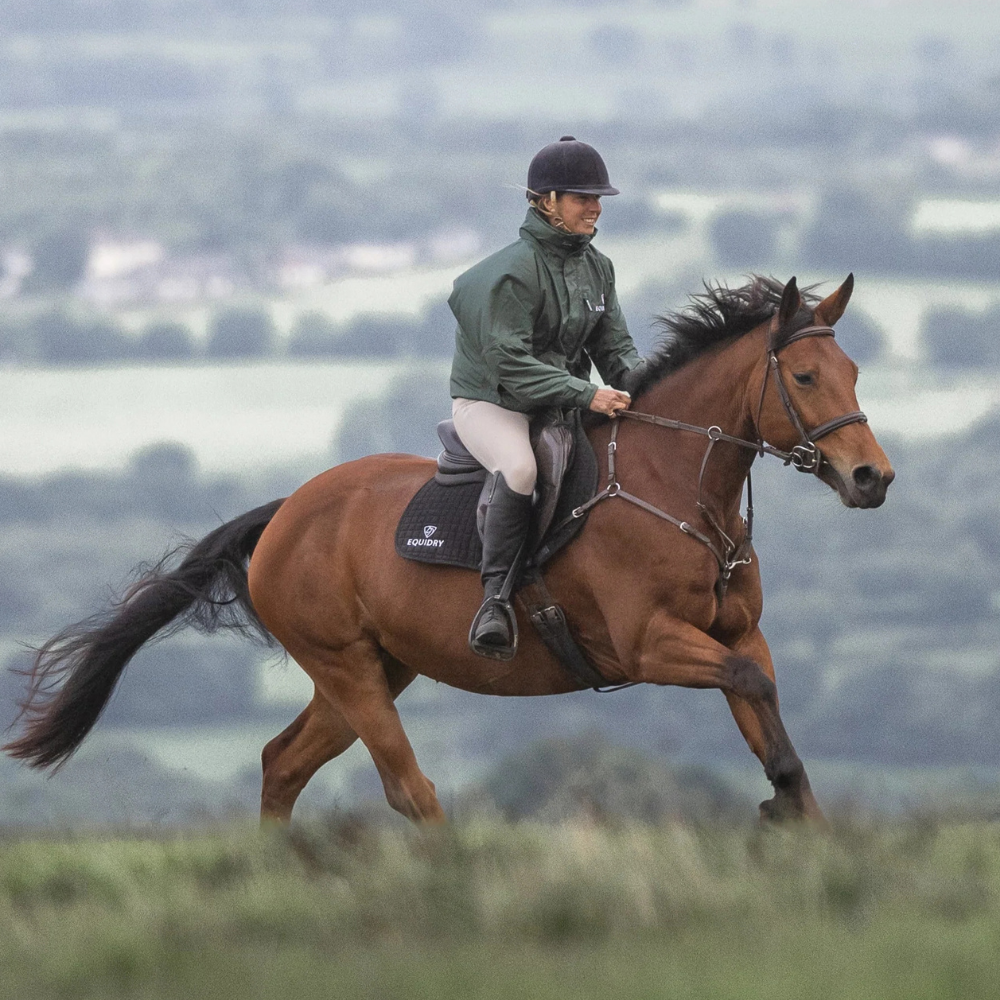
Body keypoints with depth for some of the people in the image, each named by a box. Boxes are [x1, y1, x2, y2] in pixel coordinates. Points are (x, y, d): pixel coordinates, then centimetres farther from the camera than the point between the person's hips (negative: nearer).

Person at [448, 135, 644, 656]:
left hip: (561, 403, 8)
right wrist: (586, 394, -33)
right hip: (490, 402, -8)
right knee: (519, 467, -38)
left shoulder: (597, 267, 6)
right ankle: (495, 596, -30)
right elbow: (511, 363, -25)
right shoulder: (514, 272, -19)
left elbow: (615, 346, 7)